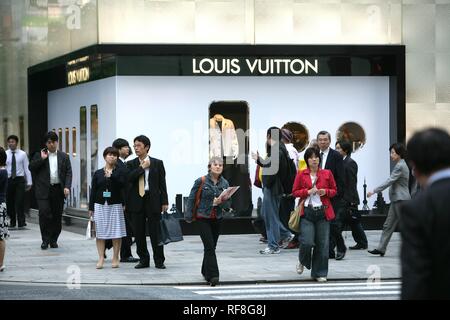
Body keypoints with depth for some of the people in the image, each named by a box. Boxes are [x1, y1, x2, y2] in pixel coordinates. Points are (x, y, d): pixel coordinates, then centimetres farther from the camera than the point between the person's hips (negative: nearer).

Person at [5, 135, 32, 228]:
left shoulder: (22, 154, 2)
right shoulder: (5, 154, 3)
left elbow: (27, 168, 3)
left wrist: (29, 182, -1)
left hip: (19, 180, -2)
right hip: (8, 180, 2)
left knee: (20, 201, -9)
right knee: (10, 202, 6)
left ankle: (21, 222, -6)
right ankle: (12, 222, 18)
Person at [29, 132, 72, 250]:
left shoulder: (64, 156, 10)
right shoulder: (40, 155, 8)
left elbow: (68, 172, 6)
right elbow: (31, 167, -1)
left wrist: (67, 187, -6)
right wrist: (42, 159, -11)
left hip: (58, 190, 2)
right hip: (44, 190, -2)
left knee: (57, 216, 4)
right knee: (44, 214, -11)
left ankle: (54, 240, 16)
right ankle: (45, 240, 0)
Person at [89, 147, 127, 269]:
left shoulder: (120, 171, 4)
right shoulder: (98, 173, 8)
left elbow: (122, 184, -11)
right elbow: (93, 190, 8)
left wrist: (111, 176, -21)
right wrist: (91, 207, 4)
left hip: (115, 205, -1)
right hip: (100, 205, 1)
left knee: (116, 232, -1)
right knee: (100, 232, 0)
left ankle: (115, 258, 7)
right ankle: (101, 258, 5)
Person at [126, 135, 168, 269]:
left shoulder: (157, 163, 5)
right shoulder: (131, 164, 8)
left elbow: (162, 183, 3)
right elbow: (128, 178, -10)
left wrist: (164, 202, -2)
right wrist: (142, 167, -11)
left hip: (153, 200, -2)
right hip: (137, 201, 2)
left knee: (155, 232, -2)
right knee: (138, 233, 4)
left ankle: (159, 261, 6)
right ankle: (144, 260, 15)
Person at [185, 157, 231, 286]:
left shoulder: (224, 183, 3)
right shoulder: (201, 181, -7)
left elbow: (228, 204, 4)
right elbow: (191, 199, -2)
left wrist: (221, 202, -18)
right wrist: (188, 216, -4)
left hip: (217, 219, 4)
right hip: (202, 218, -4)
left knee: (211, 247, 13)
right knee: (209, 246, -13)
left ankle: (206, 272, 31)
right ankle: (213, 275, -17)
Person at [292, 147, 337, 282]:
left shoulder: (327, 174, 6)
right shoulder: (301, 175, 3)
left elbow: (334, 190, 14)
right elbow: (295, 192, 6)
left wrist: (325, 192, -7)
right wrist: (308, 191, -10)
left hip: (323, 212, 2)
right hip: (307, 212, -2)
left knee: (322, 243, 0)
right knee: (307, 242, -13)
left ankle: (319, 273, 12)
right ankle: (302, 261, 21)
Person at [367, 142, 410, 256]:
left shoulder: (400, 166, -16)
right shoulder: (401, 165, 15)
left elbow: (389, 181, -21)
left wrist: (374, 191, -21)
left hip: (401, 199, -10)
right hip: (397, 199, 10)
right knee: (388, 225, 7)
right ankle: (381, 248, 6)